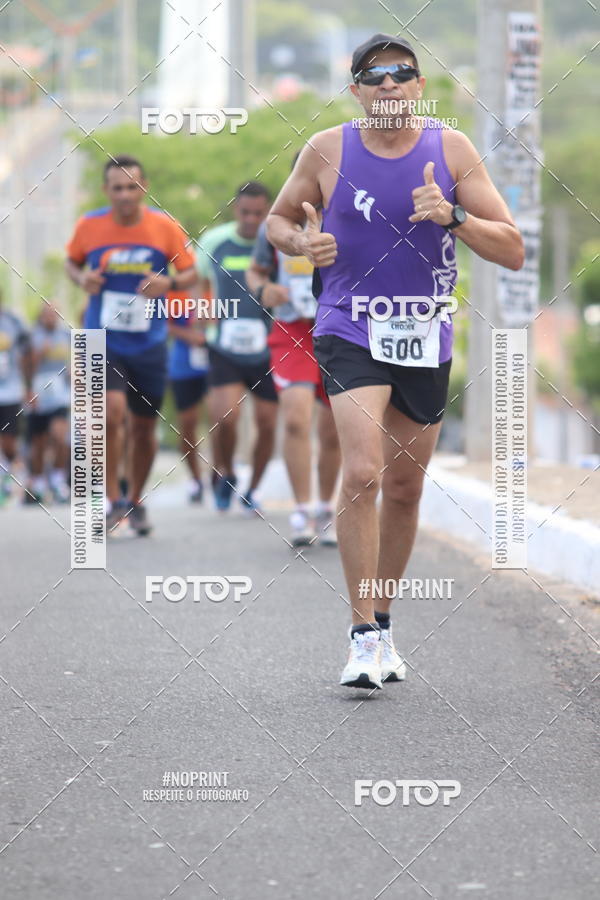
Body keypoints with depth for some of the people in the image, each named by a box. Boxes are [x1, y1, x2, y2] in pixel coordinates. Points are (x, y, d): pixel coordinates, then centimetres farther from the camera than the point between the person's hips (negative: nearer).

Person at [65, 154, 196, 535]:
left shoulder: (165, 226, -6)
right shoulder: (89, 226, -5)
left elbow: (191, 272, 2)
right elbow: (72, 261, 13)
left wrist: (169, 283, -19)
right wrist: (82, 279, -9)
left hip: (149, 343, 1)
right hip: (102, 341, -1)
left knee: (144, 425, 9)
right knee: (112, 410, -22)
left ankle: (137, 502, 29)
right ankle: (113, 500, -9)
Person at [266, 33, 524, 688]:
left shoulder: (450, 149, -2)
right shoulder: (327, 151, -3)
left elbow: (513, 252, -3)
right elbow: (276, 220, 13)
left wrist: (451, 216, -20)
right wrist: (302, 241, -9)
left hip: (426, 339, 3)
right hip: (349, 334, -3)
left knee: (405, 489, 12)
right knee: (362, 474, -20)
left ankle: (382, 622, 31)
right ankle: (364, 635, -16)